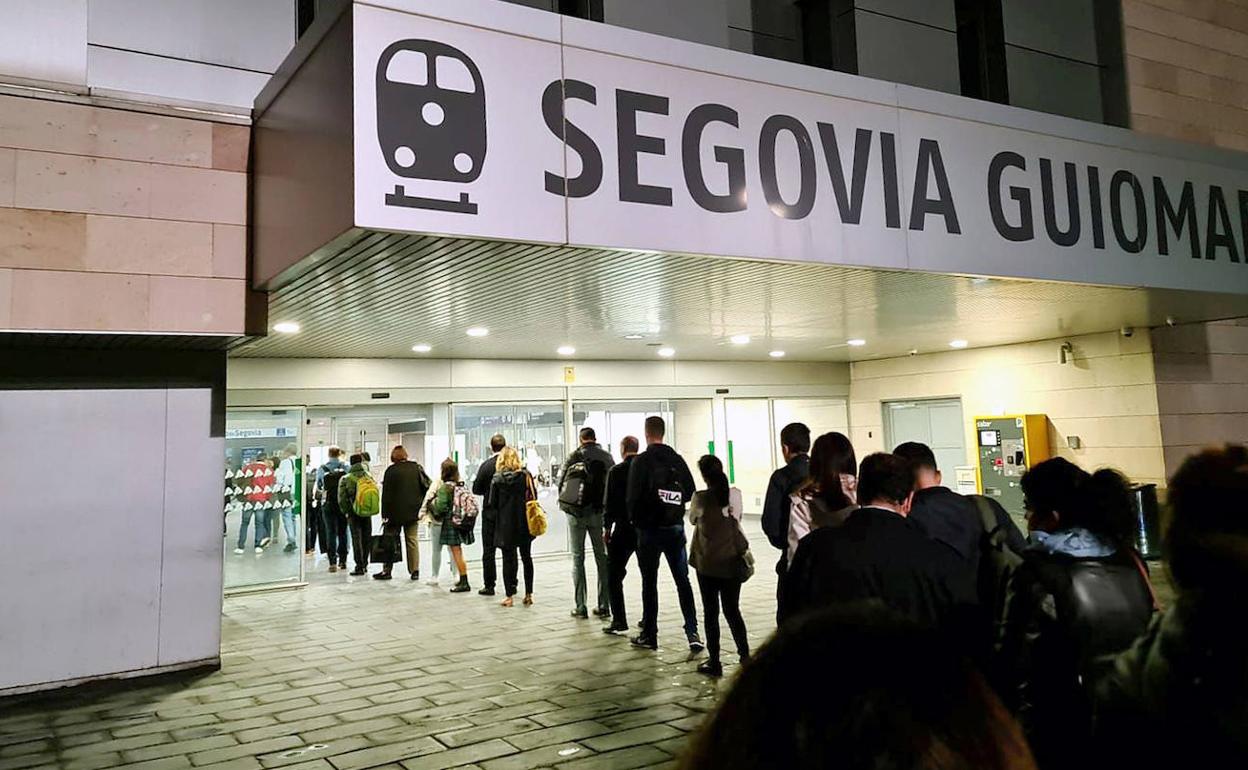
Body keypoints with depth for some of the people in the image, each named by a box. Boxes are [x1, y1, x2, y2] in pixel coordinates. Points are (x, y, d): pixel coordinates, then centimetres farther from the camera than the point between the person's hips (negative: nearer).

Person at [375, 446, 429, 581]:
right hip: (413, 512, 3)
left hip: (395, 512, -2)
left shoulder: (391, 470, -6)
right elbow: (426, 486, 1)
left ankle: (387, 570, 8)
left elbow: (386, 494, -7)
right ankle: (414, 571, 4)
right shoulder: (416, 468, 2)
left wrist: (384, 514, -5)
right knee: (412, 540, 6)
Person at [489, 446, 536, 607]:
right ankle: (529, 594, 16)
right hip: (525, 523, 2)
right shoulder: (526, 475, -3)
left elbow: (492, 502, -5)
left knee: (508, 559, 6)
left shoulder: (497, 478, -8)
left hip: (506, 525, -2)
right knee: (527, 558, 13)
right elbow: (534, 496, -1)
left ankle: (510, 596, 7)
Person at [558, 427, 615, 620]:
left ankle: (580, 607, 5)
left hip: (576, 513, -1)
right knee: (602, 558, 9)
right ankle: (603, 606, 9)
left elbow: (560, 480, -2)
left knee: (578, 559, 6)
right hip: (599, 512, 1)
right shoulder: (607, 457, 3)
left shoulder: (574, 456, -2)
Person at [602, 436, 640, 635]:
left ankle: (619, 621, -2)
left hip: (624, 528, -4)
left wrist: (607, 527, 2)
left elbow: (610, 502, -8)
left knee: (614, 574, 4)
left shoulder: (616, 471, -8)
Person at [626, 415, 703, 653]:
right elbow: (690, 493, 5)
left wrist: (636, 520, 4)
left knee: (649, 583, 6)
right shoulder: (677, 460, 3)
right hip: (675, 528, 4)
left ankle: (649, 635, 13)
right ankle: (692, 632, -1)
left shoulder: (641, 461, -10)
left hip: (649, 529, -3)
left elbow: (633, 497, -13)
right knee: (683, 581, 6)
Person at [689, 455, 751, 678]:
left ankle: (714, 662, 9)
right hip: (733, 561, 3)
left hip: (708, 563, -3)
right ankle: (745, 655, 13)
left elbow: (692, 519, 6)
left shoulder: (700, 498, -12)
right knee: (732, 610, 14)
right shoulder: (736, 494, -4)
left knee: (711, 612, 5)